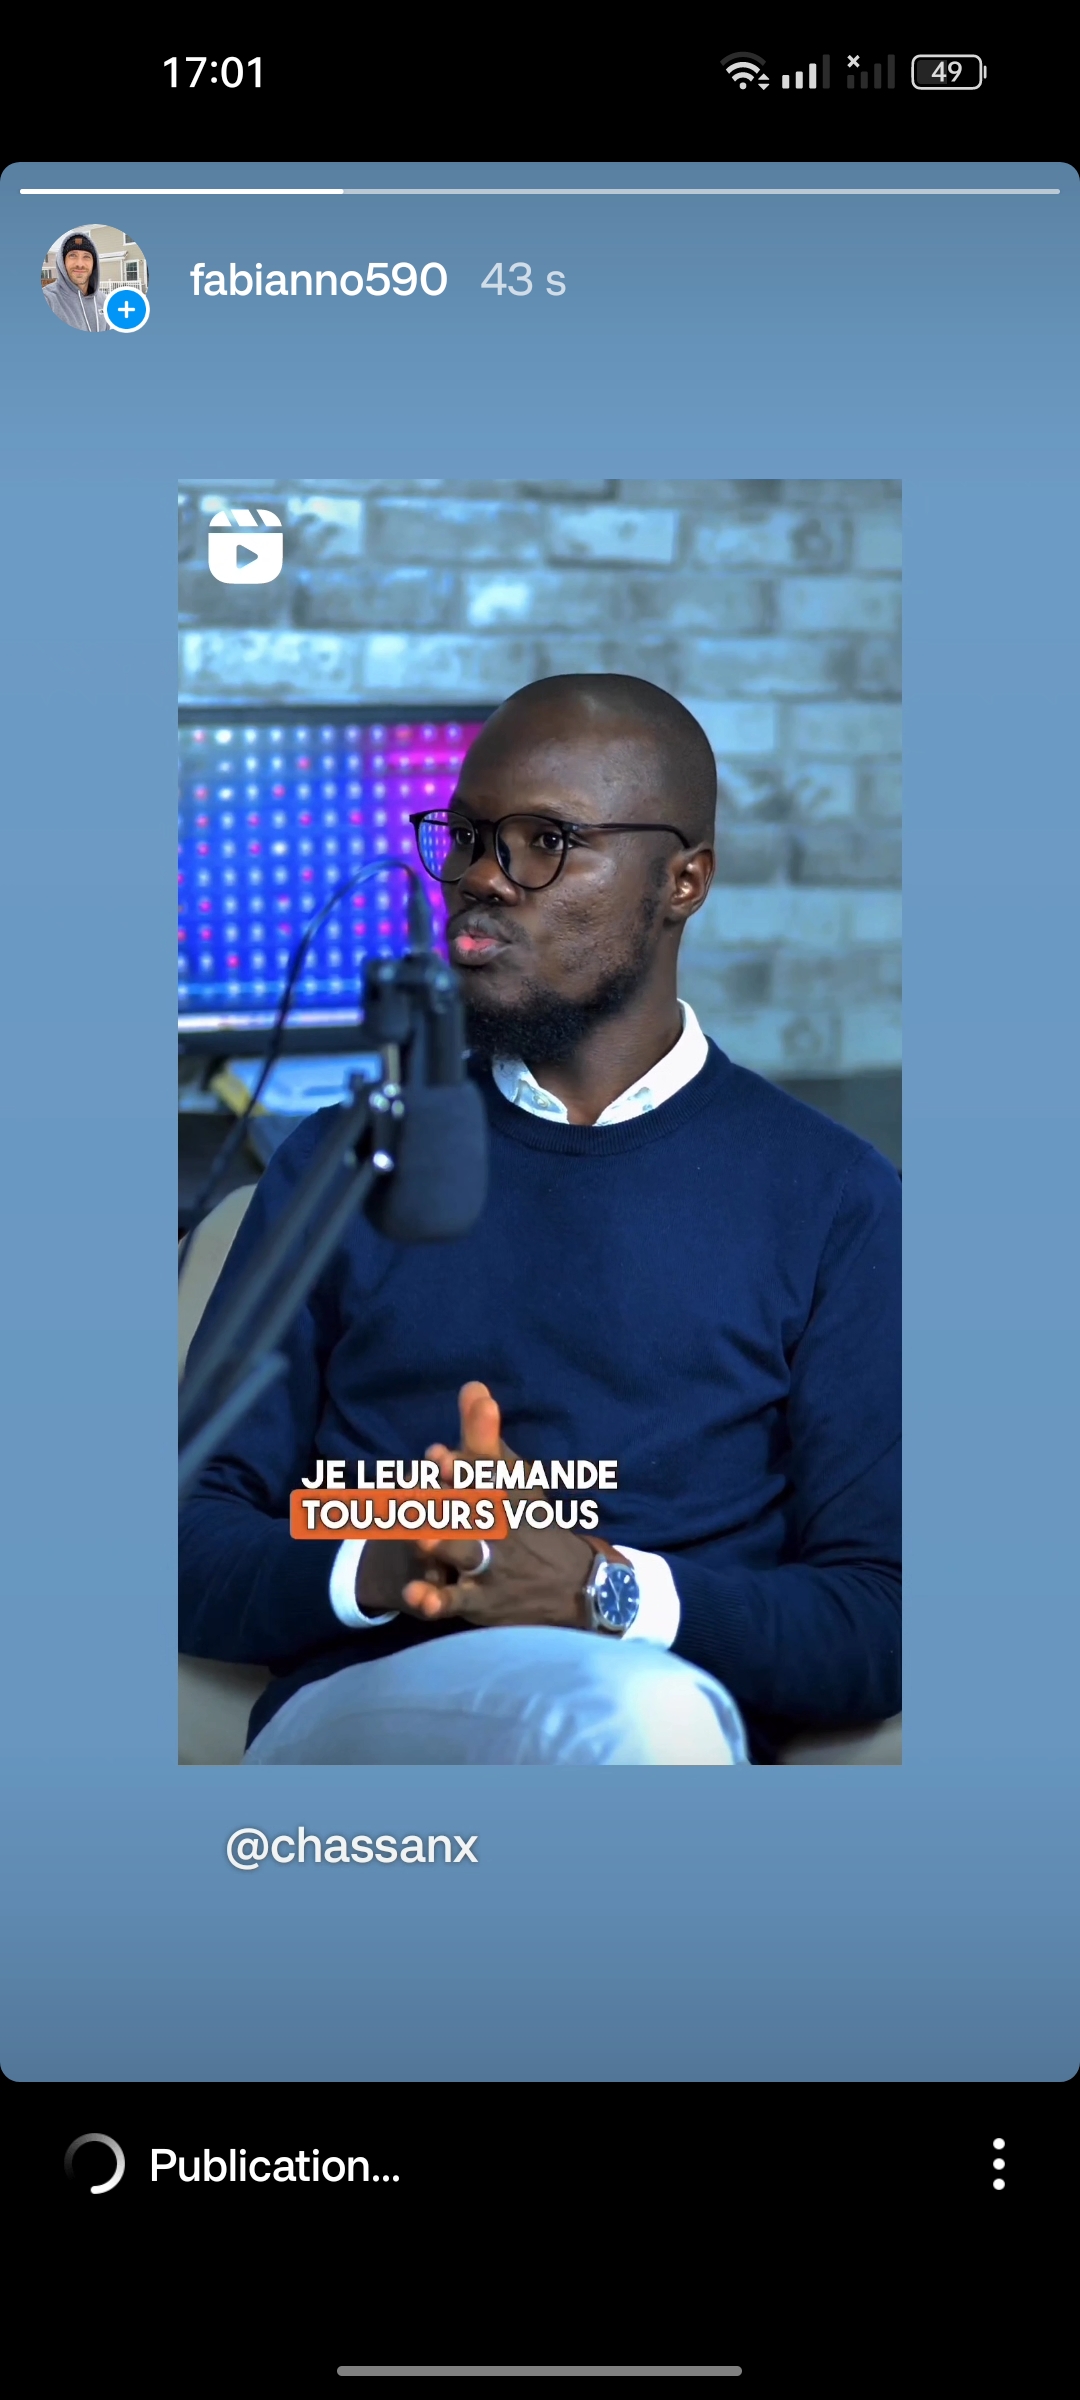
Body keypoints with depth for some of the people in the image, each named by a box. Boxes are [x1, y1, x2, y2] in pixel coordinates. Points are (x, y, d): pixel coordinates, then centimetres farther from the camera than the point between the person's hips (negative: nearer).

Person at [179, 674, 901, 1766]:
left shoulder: (833, 1197, 11)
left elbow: (882, 1622, 3)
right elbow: (197, 1555, 12)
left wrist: (604, 1589, -15)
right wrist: (378, 1568, -11)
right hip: (344, 1716, -1)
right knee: (641, 1709, -35)